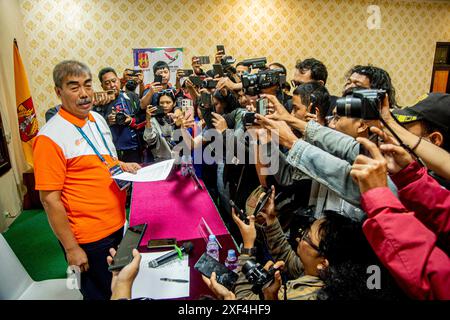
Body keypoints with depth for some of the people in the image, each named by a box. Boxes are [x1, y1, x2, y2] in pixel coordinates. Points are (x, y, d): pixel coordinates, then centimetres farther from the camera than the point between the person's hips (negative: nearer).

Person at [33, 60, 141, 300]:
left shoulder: (98, 119, 4)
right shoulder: (50, 137, -19)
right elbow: (50, 199, -17)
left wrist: (121, 166, -2)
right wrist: (71, 248, -14)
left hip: (117, 224, 7)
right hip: (88, 238, -7)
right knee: (101, 293, 14)